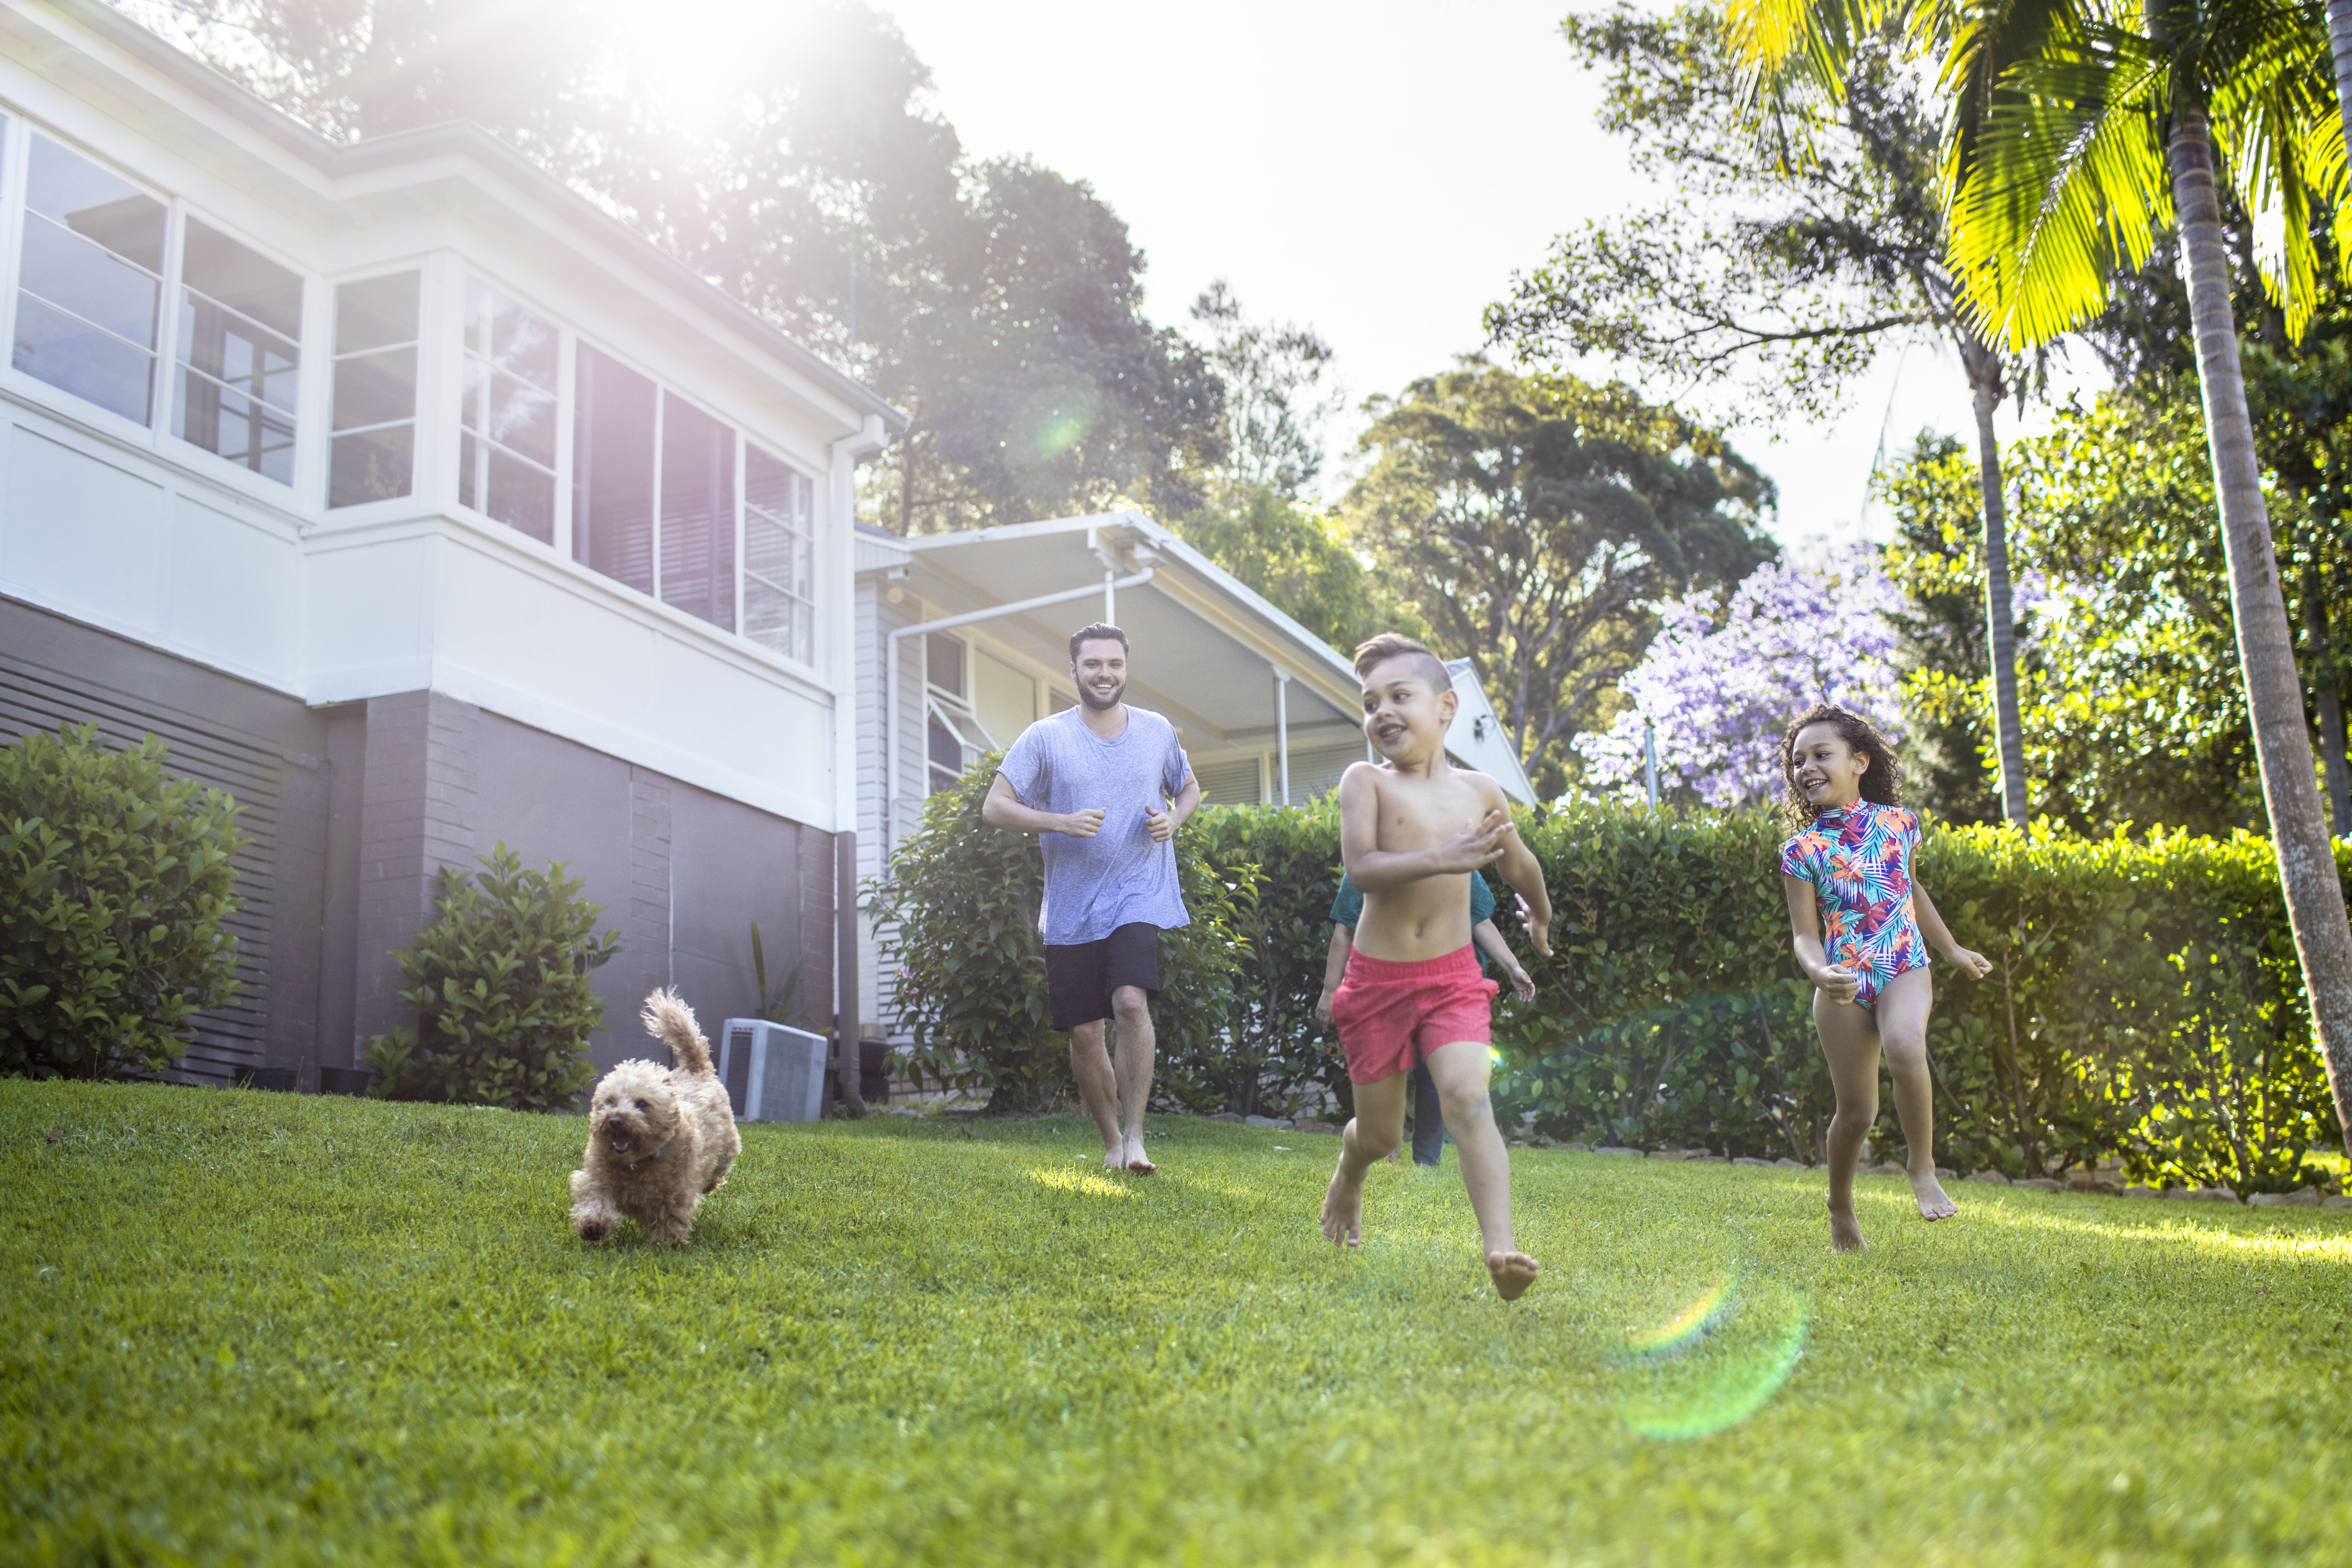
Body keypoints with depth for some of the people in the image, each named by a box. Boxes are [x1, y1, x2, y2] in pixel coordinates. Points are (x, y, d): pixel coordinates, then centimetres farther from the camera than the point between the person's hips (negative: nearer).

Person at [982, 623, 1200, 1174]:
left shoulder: (1158, 731, 6)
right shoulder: (1045, 737, -2)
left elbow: (1189, 787, 23)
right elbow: (994, 806, -4)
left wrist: (1174, 820, -1)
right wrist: (1062, 823, -18)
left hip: (1139, 895, 0)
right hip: (1072, 906, 1)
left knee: (1132, 1002, -23)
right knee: (1084, 1032, 4)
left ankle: (1135, 1134, -15)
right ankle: (1111, 1138, 24)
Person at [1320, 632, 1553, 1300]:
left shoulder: (1479, 791, 3)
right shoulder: (1366, 781, -7)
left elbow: (1519, 865, 22)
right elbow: (1361, 868, -23)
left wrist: (1542, 918, 37)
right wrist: (1438, 859, -37)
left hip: (1454, 979, 1)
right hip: (1378, 981, -1)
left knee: (1468, 1099, -22)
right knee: (1379, 1133, 12)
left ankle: (1501, 1250, -30)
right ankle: (1348, 1175, 48)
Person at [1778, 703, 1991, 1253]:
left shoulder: (1897, 822, 5)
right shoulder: (1803, 850, -3)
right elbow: (1805, 934, -4)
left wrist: (1952, 950, 31)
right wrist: (1819, 973, -26)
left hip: (1905, 971, 1)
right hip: (1845, 986, -1)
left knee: (1905, 1048, -32)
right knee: (1856, 1112, 0)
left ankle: (1923, 1170, -13)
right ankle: (1841, 1207, 27)